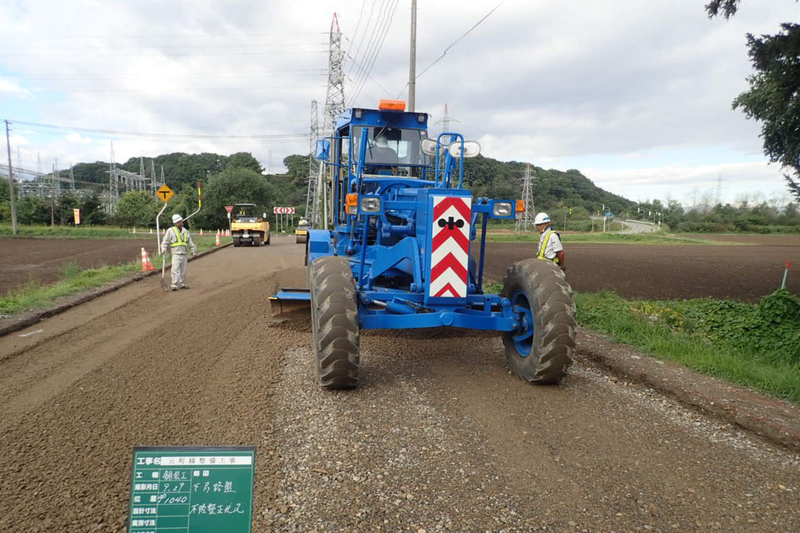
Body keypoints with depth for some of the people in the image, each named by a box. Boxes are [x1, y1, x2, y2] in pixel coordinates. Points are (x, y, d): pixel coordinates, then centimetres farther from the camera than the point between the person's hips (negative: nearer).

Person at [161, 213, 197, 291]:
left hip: (184, 254, 4)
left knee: (183, 270, 7)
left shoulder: (185, 231, 16)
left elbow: (190, 242, 22)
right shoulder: (171, 230, 3)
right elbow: (165, 241, 0)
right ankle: (175, 285, -12)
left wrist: (194, 250, 16)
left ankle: (181, 284, 16)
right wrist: (164, 249, -14)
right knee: (175, 270, -13)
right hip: (176, 253, -4)